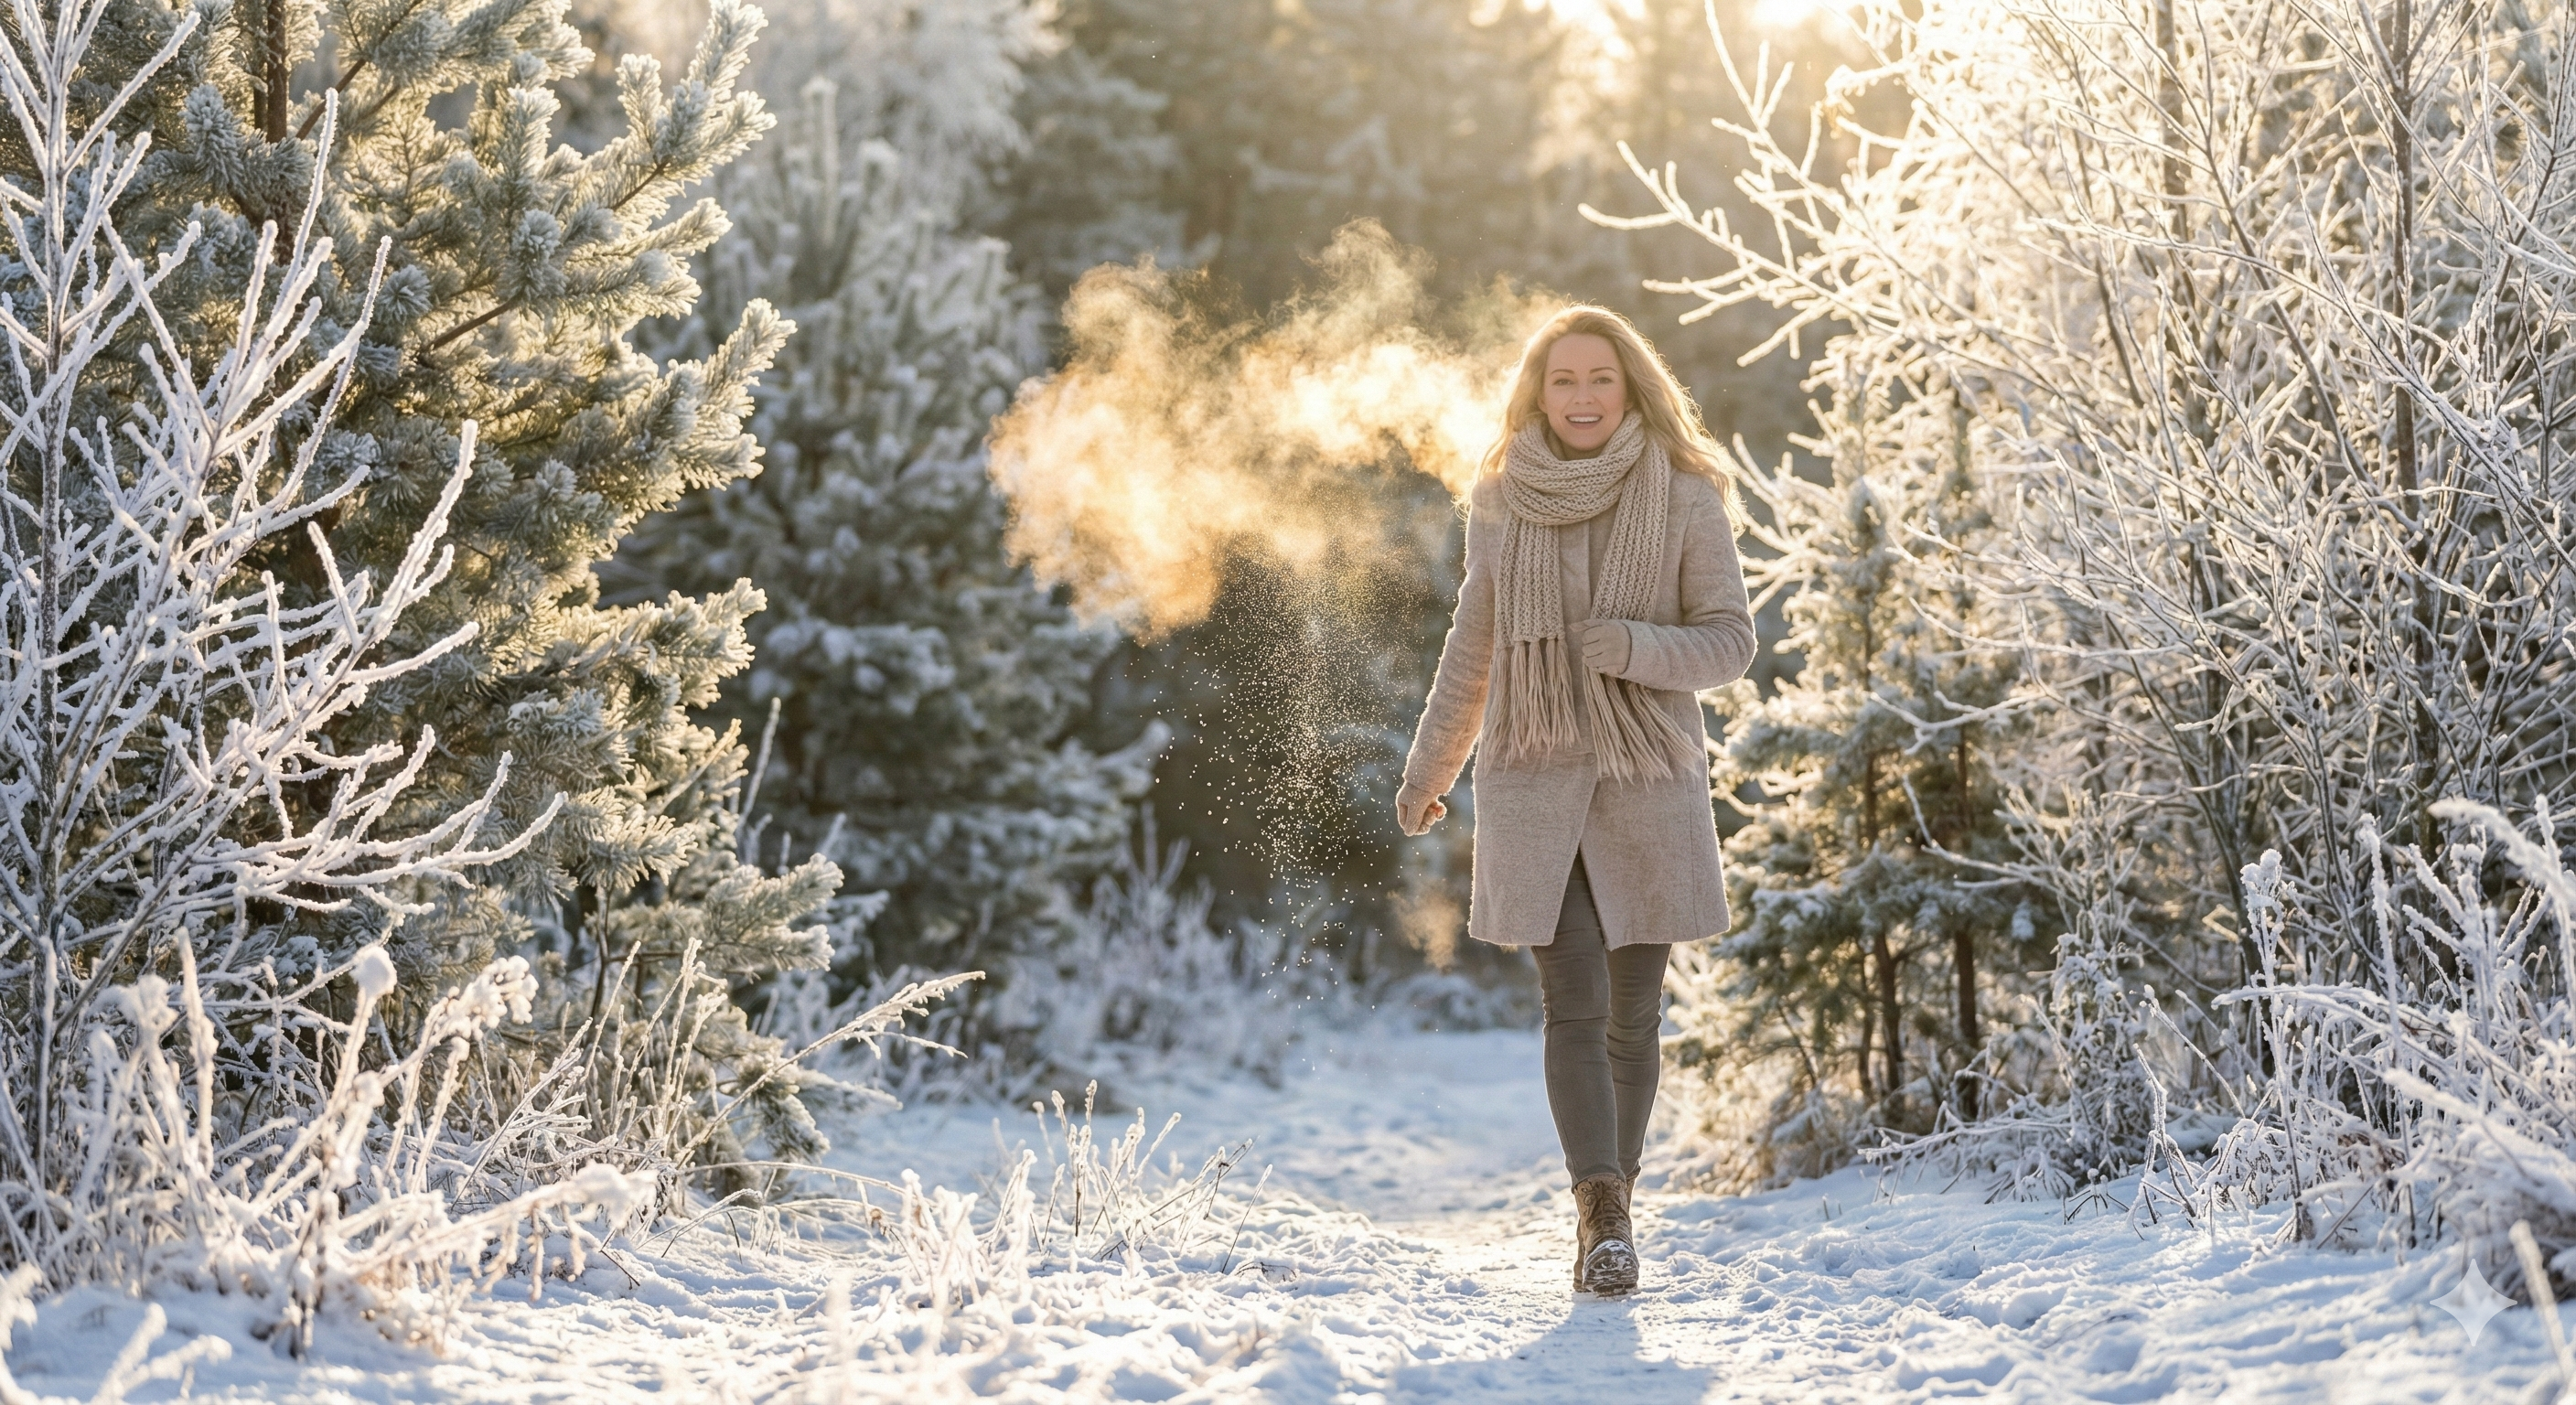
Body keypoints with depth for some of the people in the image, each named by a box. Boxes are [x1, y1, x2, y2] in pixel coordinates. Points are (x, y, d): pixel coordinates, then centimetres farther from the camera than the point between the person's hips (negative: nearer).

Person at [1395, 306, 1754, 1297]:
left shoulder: (1683, 500, 0)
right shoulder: (1501, 506, 7)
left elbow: (1731, 642, -1)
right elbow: (1474, 649, 18)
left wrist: (1634, 646, -20)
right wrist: (1427, 769, 23)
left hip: (1649, 780, 0)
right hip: (1533, 780, 0)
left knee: (1632, 1016, 5)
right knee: (1574, 1008, -12)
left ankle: (1607, 1212, 18)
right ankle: (1605, 1219, -18)